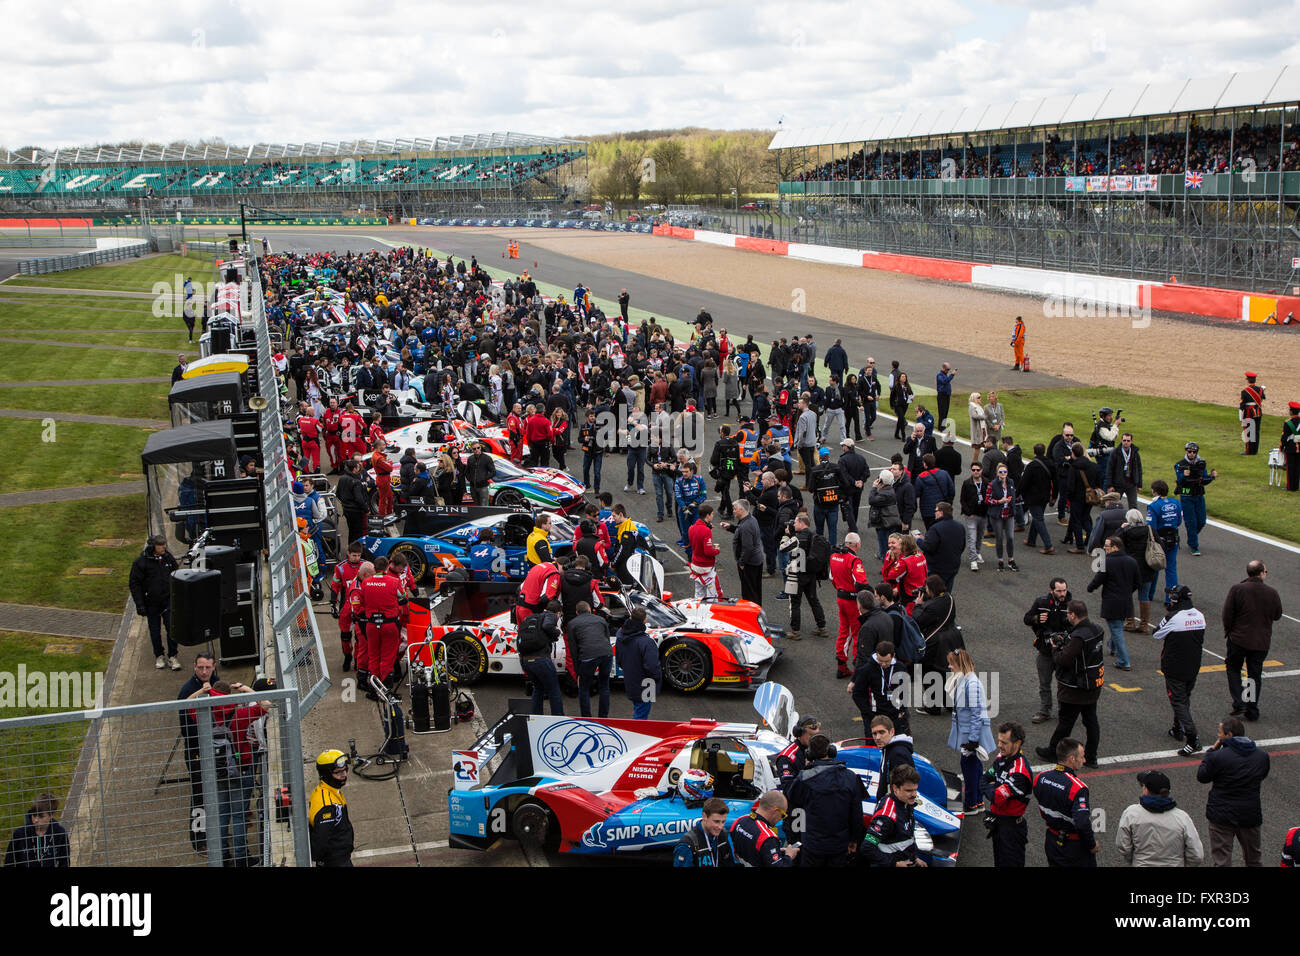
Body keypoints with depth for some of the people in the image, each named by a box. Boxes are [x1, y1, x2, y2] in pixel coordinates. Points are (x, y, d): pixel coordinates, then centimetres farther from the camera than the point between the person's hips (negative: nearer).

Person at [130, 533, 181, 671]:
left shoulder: (168, 557, -2)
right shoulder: (141, 561, -14)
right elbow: (134, 584, -9)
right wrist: (139, 605, -12)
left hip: (168, 599, 2)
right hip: (152, 602, -2)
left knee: (172, 628, -3)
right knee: (155, 630, 9)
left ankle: (172, 657, 9)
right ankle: (159, 656, 27)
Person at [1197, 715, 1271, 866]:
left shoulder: (1218, 756, -20)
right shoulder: (1262, 756, -4)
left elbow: (1201, 776, -5)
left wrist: (1212, 750, -2)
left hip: (1222, 816, -4)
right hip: (1251, 814, 4)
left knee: (1222, 860, 6)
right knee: (1253, 859, 23)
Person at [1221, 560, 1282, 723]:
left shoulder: (1237, 589, -12)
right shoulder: (1272, 593, -6)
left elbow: (1227, 614, -10)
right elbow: (1277, 615, 7)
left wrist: (1228, 631, 6)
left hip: (1238, 639, -2)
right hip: (1262, 642, 2)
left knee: (1233, 669, 16)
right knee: (1255, 674, 13)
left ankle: (1239, 704, 3)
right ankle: (1252, 710, 16)